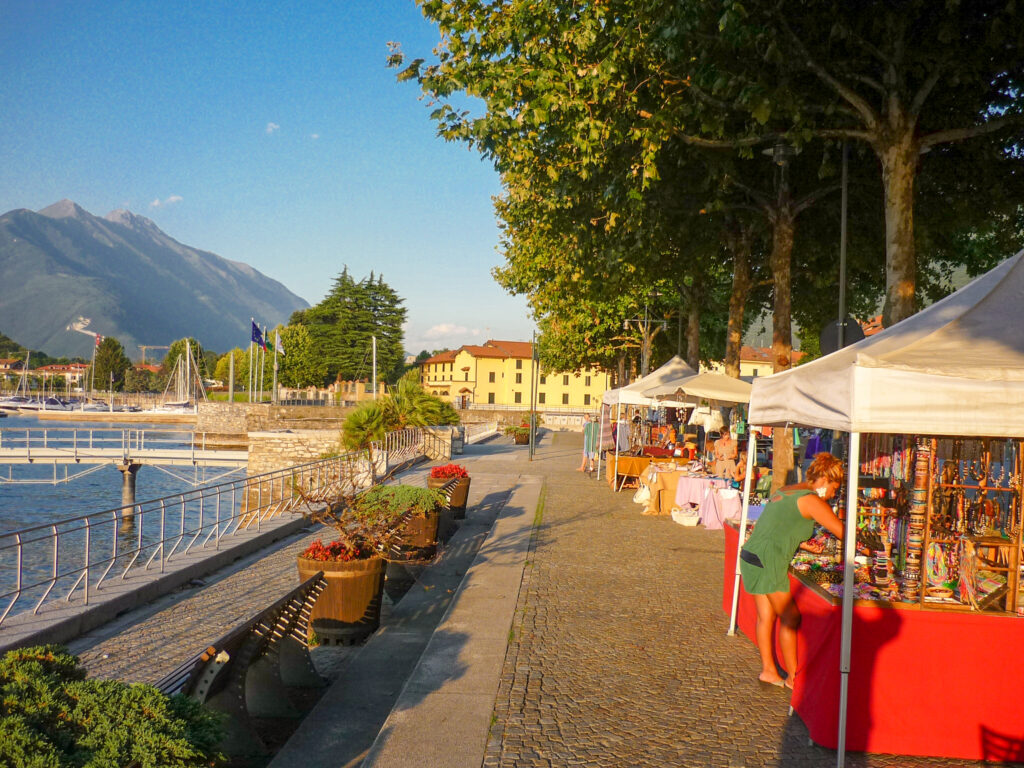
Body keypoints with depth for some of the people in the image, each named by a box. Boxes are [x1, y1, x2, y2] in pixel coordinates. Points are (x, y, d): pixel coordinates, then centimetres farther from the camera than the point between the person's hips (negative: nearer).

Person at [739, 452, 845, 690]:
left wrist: (804, 545, 25)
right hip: (768, 562, -9)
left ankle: (768, 670, 23)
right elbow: (842, 532, -4)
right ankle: (793, 678, 10)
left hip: (751, 555, 9)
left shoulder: (784, 491, 18)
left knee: (766, 616, 15)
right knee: (790, 619, 2)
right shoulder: (812, 500, -7)